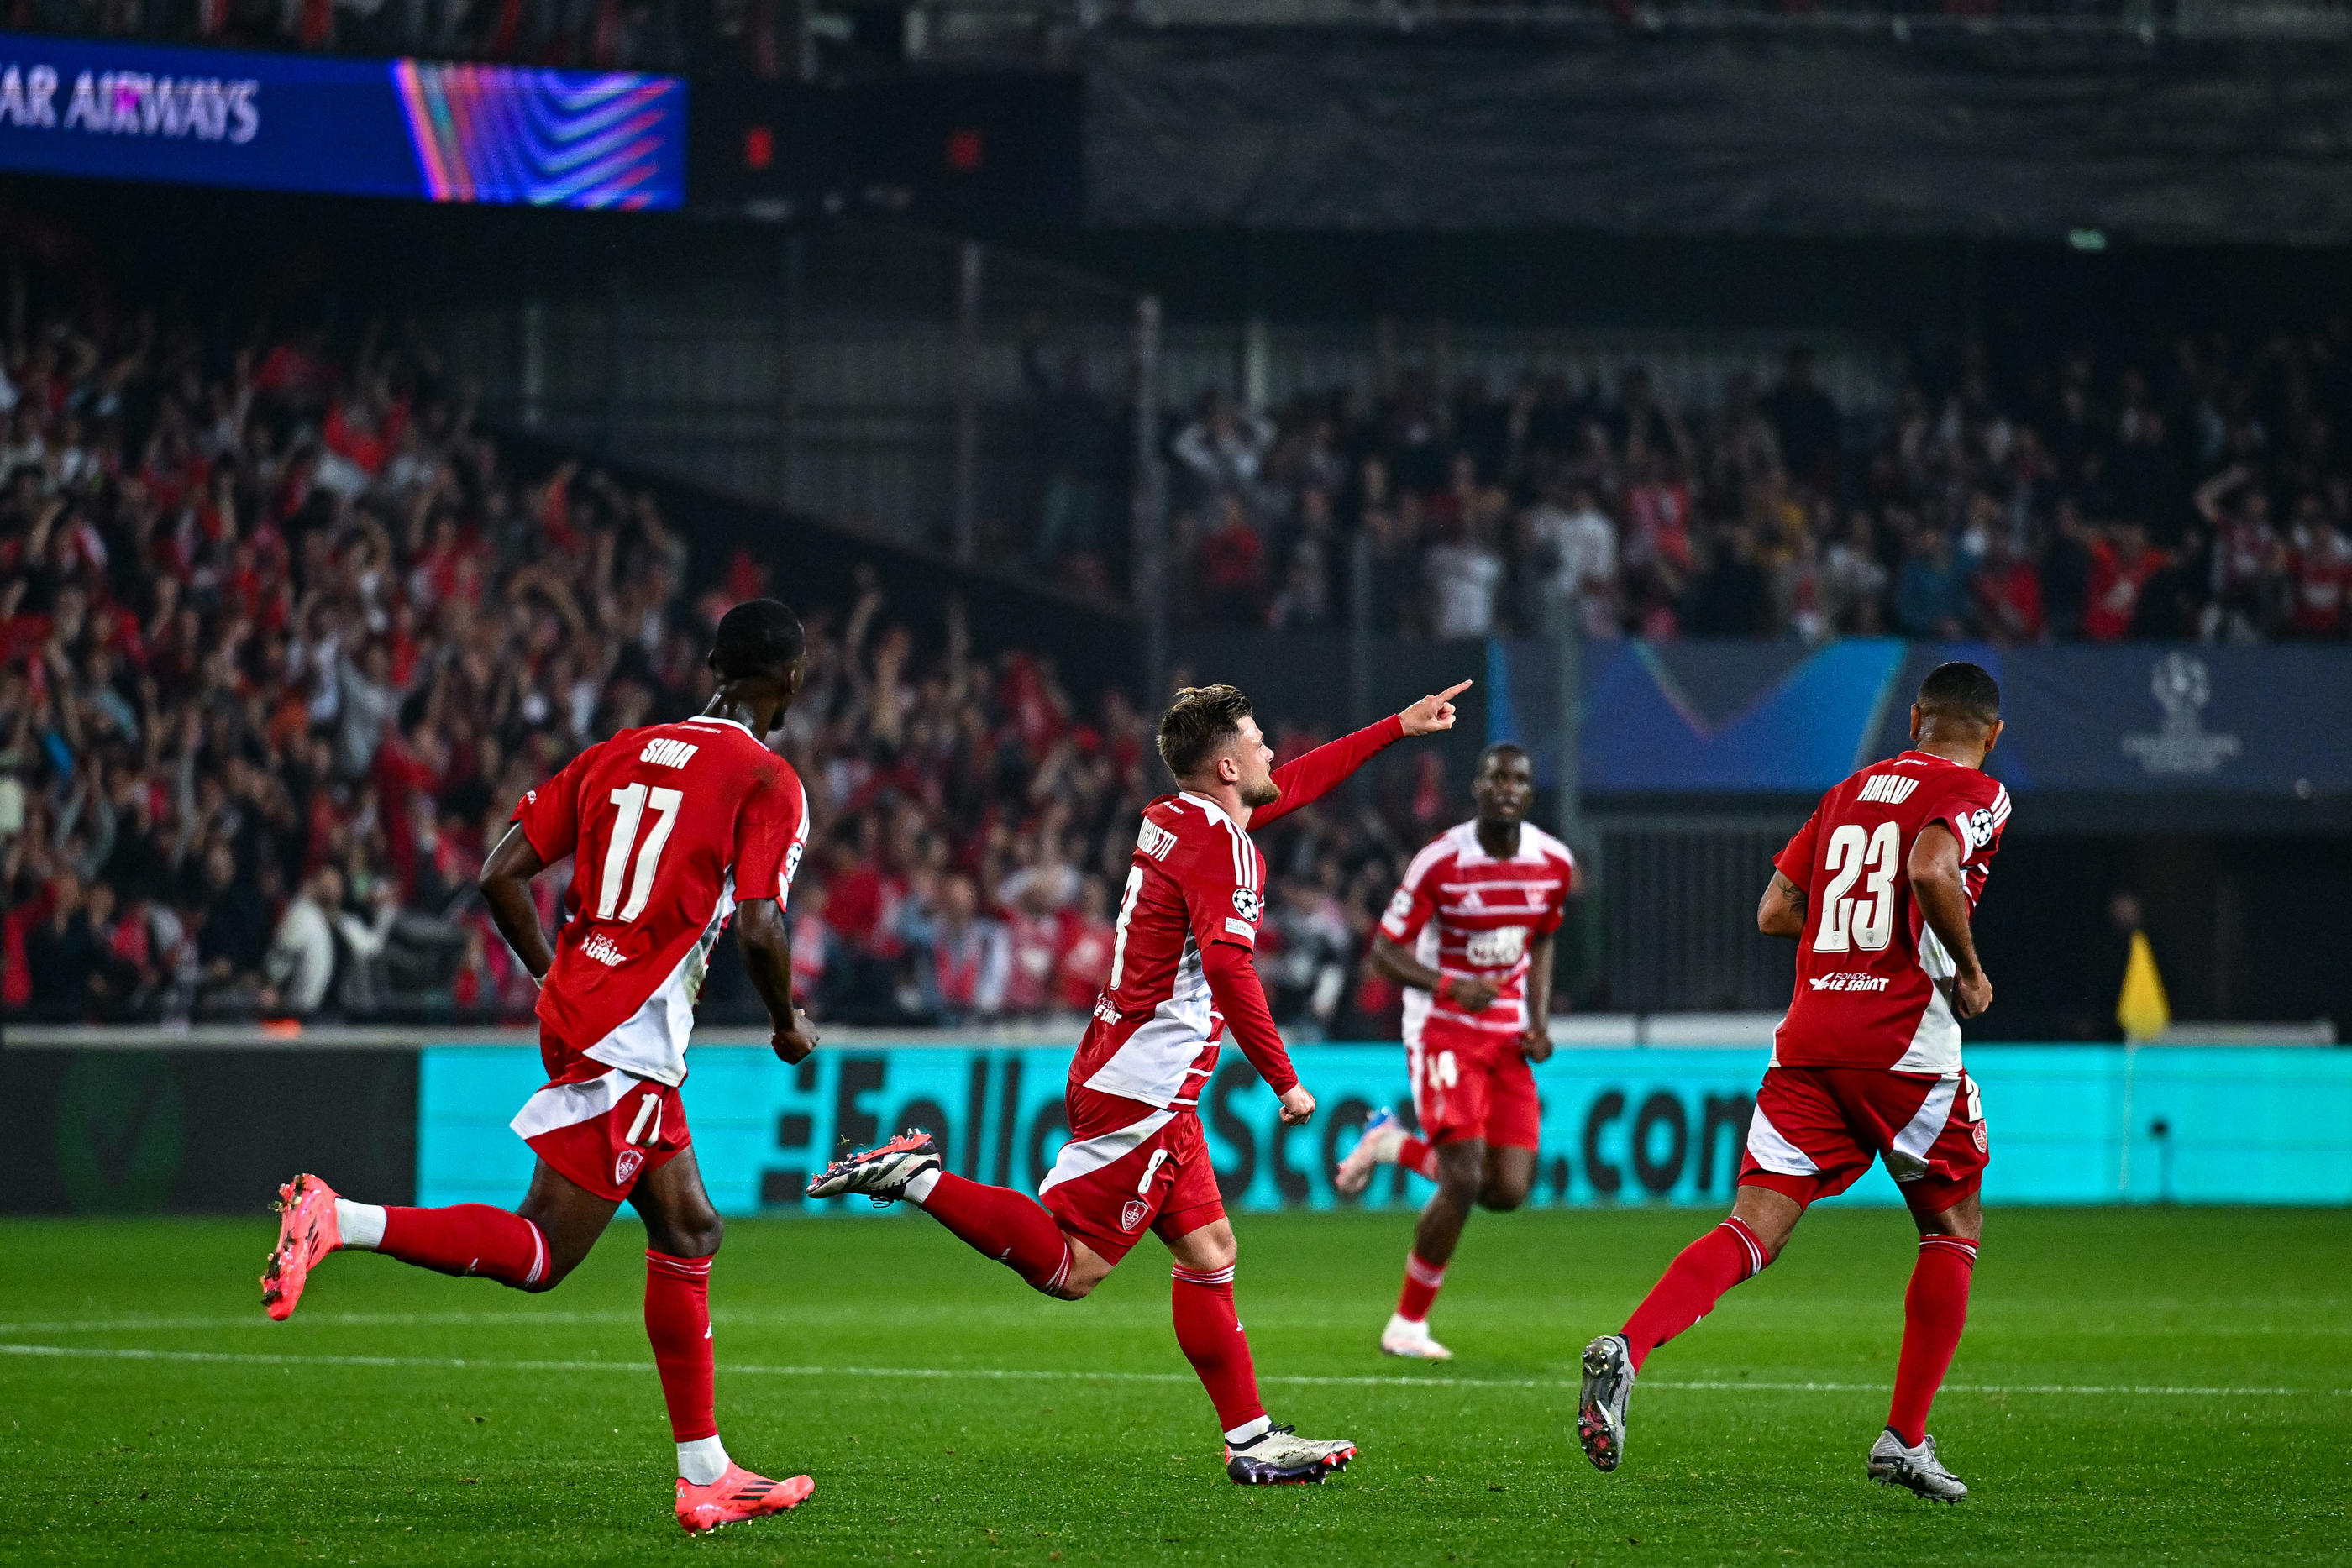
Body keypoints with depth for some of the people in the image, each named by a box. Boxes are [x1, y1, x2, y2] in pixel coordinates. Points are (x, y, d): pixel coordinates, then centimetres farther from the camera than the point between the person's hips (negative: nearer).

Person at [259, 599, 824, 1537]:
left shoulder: (622, 754, 14)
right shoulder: (767, 782, -5)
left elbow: (502, 877, 10)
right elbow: (758, 931, -16)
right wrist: (789, 1025, 3)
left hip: (577, 1005, 8)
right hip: (628, 1039, -8)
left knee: (688, 1232, 15)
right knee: (538, 1255, -7)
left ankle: (705, 1477, 17)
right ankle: (337, 1223, -19)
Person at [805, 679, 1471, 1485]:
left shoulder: (1177, 816, 13)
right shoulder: (1222, 846, -16)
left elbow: (1296, 781, 30)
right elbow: (1227, 966, -29)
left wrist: (1400, 725, 36)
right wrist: (1283, 1079, -25)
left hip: (1127, 1074, 10)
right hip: (1145, 1091, -10)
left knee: (1208, 1251, 11)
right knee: (1067, 1269, -10)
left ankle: (1251, 1439, 12)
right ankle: (918, 1179, -9)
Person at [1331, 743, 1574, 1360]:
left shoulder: (1554, 864, 0)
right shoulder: (1441, 862, -15)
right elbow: (1384, 950, -11)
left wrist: (1539, 1022, 4)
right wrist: (1450, 986, -28)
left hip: (1507, 1037, 5)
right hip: (1444, 1030, -5)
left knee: (1509, 1190, -3)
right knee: (1464, 1181, -17)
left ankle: (1396, 1145, 24)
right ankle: (1408, 1325, -1)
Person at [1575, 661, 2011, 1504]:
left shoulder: (1851, 792, 19)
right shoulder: (1977, 795, 0)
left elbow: (1775, 911, 17)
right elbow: (1932, 870, -21)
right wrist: (1968, 970, -7)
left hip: (1807, 1040, 5)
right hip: (1905, 1045, -5)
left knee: (1752, 1231, -2)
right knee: (1953, 1229, 15)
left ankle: (1626, 1349, -27)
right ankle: (1905, 1438, 12)